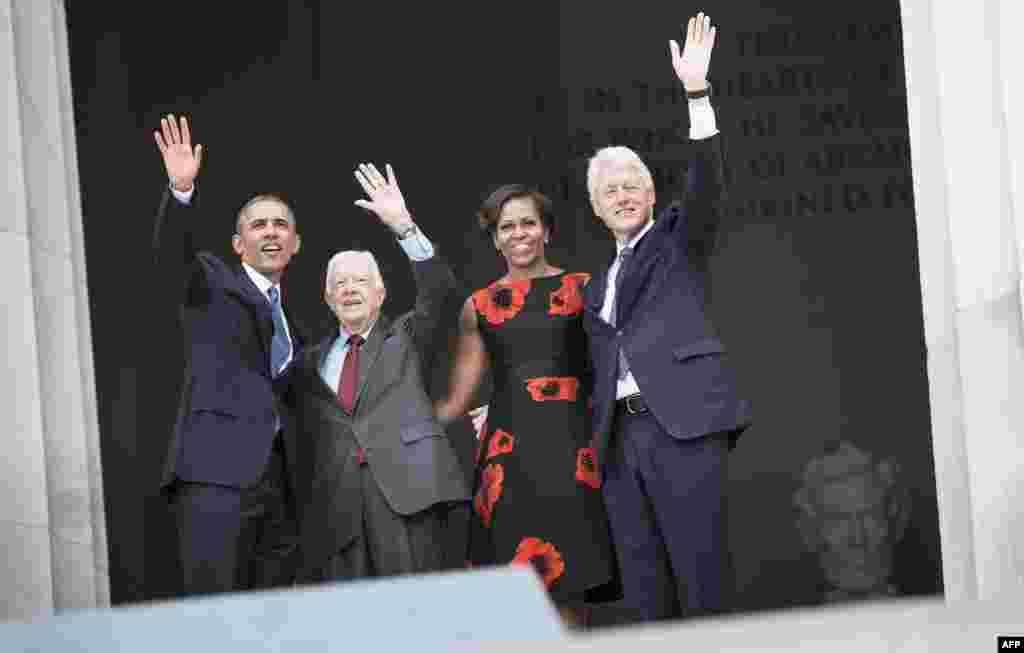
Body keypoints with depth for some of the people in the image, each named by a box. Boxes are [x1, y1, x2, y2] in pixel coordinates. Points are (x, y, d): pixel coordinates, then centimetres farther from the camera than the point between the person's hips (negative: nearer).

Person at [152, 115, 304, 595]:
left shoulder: (289, 320, 26)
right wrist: (182, 191, -30)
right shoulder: (211, 283, 7)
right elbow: (172, 253, -14)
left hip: (277, 479, 6)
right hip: (217, 471, -6)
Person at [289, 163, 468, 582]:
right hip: (334, 504, 2)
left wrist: (403, 225, -10)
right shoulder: (310, 362, 23)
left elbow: (439, 291, 0)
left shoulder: (406, 340, 16)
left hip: (405, 489, -2)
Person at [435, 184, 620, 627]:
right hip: (507, 448, 1)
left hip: (569, 442, -1)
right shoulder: (479, 306, 13)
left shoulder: (582, 288, 9)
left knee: (568, 587, -6)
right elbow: (456, 400, 14)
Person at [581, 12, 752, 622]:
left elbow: (707, 183, -7)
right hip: (622, 437, 6)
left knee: (704, 585, -11)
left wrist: (697, 93, -18)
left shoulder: (680, 241, 11)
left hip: (683, 425, -5)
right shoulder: (597, 287, 26)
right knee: (646, 598, 1)